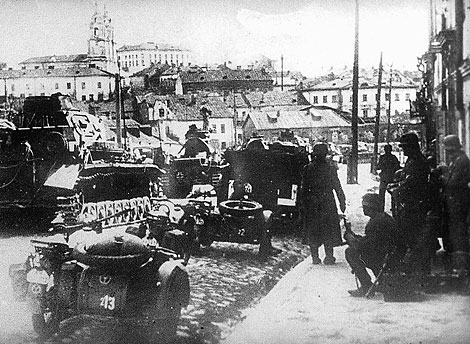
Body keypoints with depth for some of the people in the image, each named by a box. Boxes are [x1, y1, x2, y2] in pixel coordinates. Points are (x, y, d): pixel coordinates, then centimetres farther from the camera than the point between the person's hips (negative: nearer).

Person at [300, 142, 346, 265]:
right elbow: (337, 187, -2)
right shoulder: (330, 168, -6)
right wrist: (342, 202, 6)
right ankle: (329, 256, 6)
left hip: (312, 204, 1)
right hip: (328, 203, -1)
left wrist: (303, 204, 8)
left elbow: (303, 188, 1)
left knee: (312, 232, 9)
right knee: (329, 230, 8)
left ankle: (315, 256, 8)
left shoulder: (308, 169, -2)